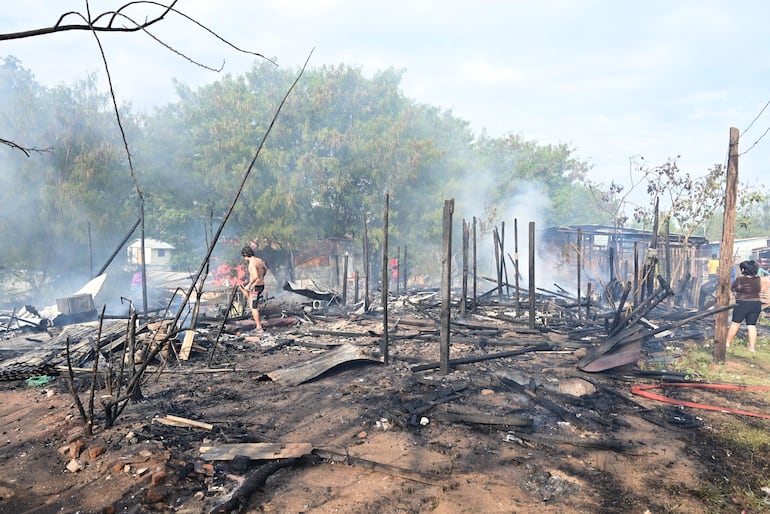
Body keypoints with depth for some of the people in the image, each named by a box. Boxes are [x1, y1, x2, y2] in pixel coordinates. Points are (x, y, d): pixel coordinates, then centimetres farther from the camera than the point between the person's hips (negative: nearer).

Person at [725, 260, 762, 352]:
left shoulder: (740, 279, -12)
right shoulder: (758, 279, 1)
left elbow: (732, 289, 2)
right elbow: (759, 290, 18)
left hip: (742, 304, -4)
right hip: (756, 304, 4)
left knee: (735, 323, 7)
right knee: (752, 325, 8)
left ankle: (727, 342, 14)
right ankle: (752, 347, 8)